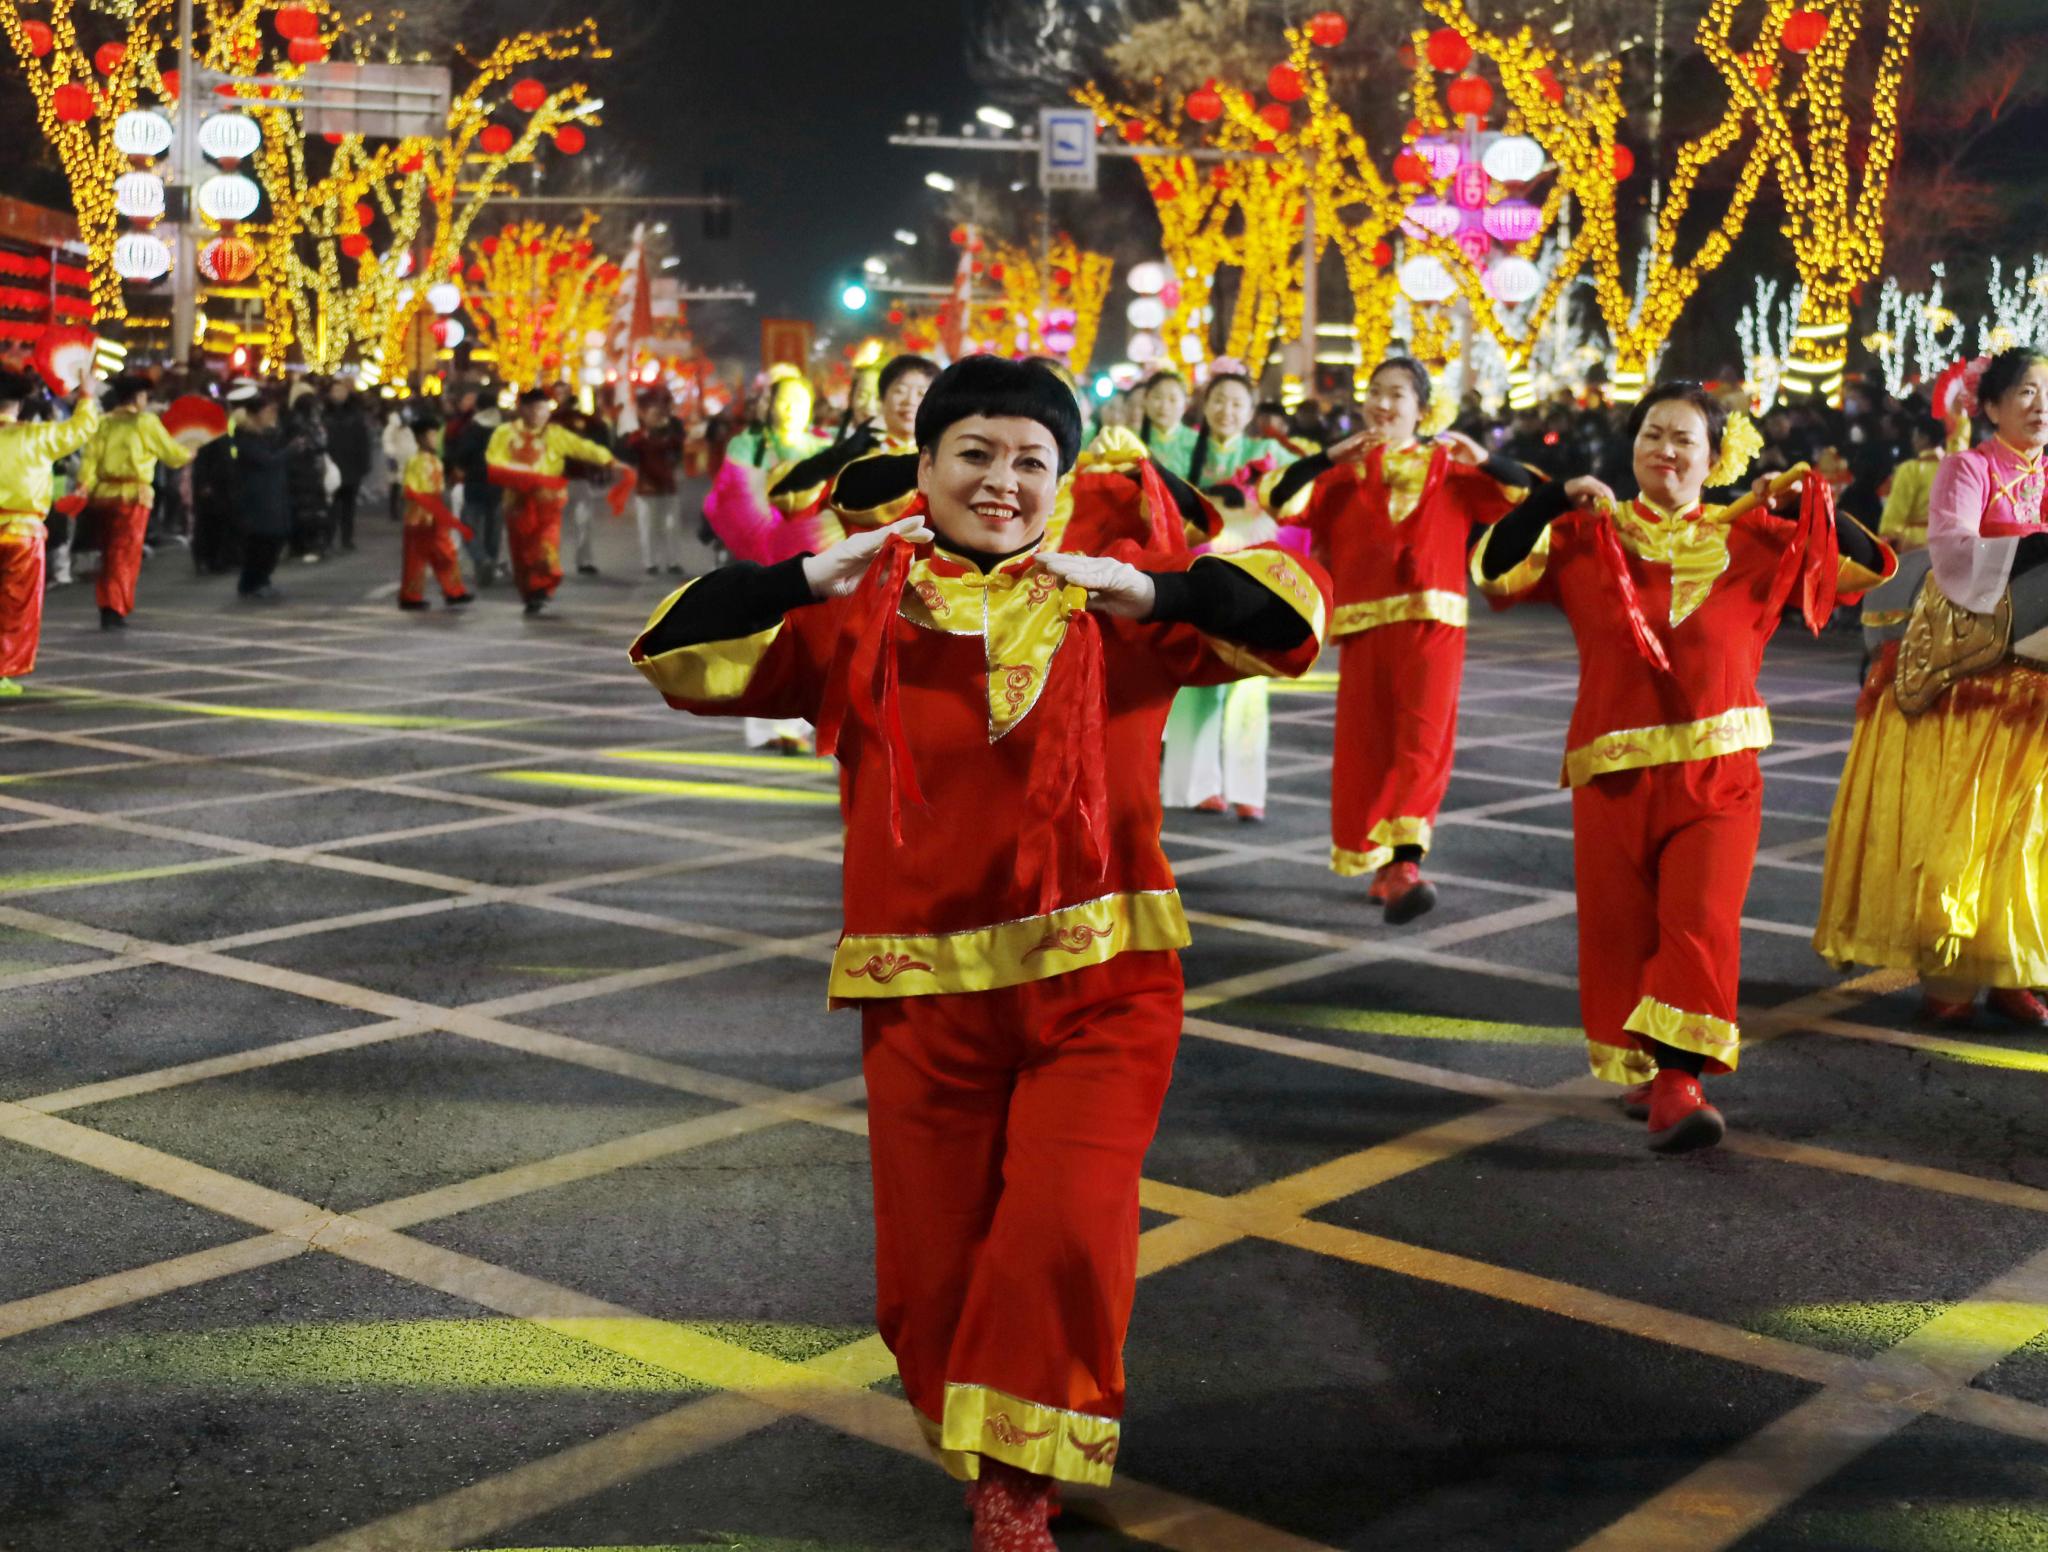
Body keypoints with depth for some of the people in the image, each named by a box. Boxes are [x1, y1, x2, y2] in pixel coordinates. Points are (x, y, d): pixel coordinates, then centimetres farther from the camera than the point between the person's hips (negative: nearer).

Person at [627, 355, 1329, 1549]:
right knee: (937, 1269, 8)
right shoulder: (857, 620, 5)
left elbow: (1293, 608, 0)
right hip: (926, 996, 1)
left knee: (1066, 1235, -14)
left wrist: (1147, 590, -16)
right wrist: (818, 575, -12)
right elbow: (682, 655, 0)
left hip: (1100, 982, -1)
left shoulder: (1115, 610, 5)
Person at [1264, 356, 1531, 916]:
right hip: (1363, 627, 1)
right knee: (1366, 745, 3)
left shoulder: (1452, 468, 10)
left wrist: (1484, 461, -10)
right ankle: (1379, 863, 18)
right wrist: (1327, 458, -11)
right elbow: (1282, 503, -2)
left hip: (1432, 624, -1)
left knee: (1423, 742, -14)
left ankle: (1404, 864, -23)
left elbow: (1530, 497, 6)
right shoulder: (1344, 473, 11)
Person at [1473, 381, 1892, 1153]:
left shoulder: (1753, 541, 6)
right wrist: (1554, 499, -14)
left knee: (1701, 923, -12)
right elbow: (1495, 569, -6)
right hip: (1615, 770, 1)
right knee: (1625, 929, 7)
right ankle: (1641, 1068, 24)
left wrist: (1803, 501, -8)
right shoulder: (1587, 536, 5)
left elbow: (1866, 566, 3)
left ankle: (1676, 1083, -15)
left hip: (1718, 770, -1)